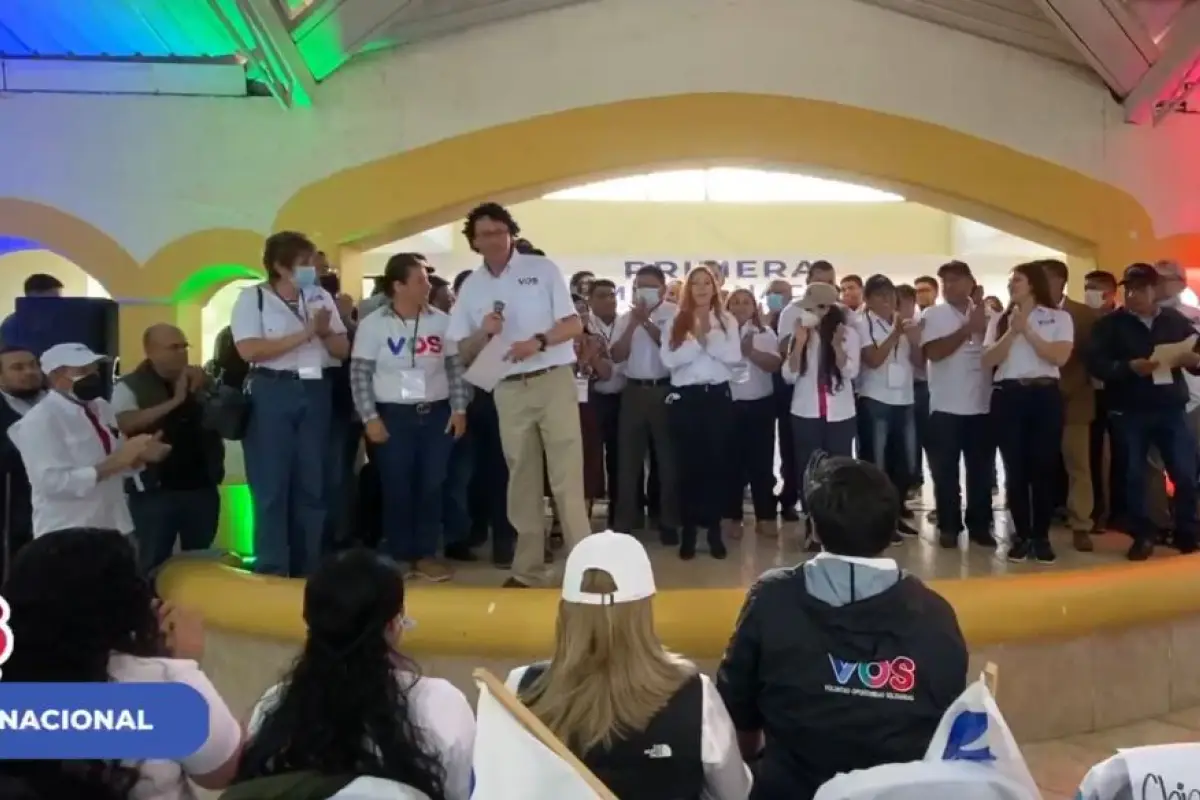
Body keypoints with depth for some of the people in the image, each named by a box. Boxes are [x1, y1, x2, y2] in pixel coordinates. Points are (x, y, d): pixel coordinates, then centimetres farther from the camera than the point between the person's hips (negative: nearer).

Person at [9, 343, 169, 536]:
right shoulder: (40, 420, -14)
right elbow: (53, 483, -22)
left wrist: (139, 456, -7)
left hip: (113, 528, 7)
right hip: (68, 536, -7)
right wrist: (113, 464, -26)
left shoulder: (102, 407, 7)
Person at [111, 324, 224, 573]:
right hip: (155, 491, -4)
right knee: (154, 564, 3)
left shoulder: (199, 382, 11)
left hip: (202, 488, 4)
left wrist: (205, 390, -7)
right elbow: (126, 423, -18)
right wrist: (174, 401, -22)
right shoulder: (129, 387, -1)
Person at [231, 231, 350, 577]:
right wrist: (304, 334, -16)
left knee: (313, 483, 9)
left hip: (316, 392, 5)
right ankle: (272, 569, 9)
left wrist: (325, 331, -9)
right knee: (272, 484, -1)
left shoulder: (320, 297, 11)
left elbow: (343, 350, 12)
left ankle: (308, 566, 21)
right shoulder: (252, 298, -3)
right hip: (272, 392, -5)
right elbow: (248, 350, -15)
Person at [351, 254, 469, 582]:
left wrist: (459, 409, 2)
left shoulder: (441, 321, 5)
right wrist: (370, 418, -9)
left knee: (433, 486, 4)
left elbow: (455, 368, 8)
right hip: (393, 415, -2)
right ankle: (398, 556, 14)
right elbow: (359, 375, -3)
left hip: (437, 414, 3)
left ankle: (426, 554, 14)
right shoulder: (373, 324, -3)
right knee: (397, 488, 2)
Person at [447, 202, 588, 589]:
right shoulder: (470, 287, 8)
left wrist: (538, 341, -20)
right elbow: (464, 352, 7)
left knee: (567, 478, -5)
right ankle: (527, 570, 16)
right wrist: (484, 332, -13)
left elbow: (574, 325, -4)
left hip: (555, 382, -3)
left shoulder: (543, 269, 0)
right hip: (509, 390, 3)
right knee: (522, 481, 8)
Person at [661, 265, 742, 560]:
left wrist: (709, 336, -13)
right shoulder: (676, 322, 5)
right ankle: (688, 531, 12)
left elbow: (735, 356, -7)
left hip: (718, 395, 1)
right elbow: (668, 359, -8)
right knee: (687, 464, 4)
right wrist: (697, 340, -14)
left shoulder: (727, 321, 6)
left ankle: (714, 529, 14)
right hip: (685, 397, 0)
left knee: (717, 462, 4)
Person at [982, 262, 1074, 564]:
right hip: (1008, 396, 2)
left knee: (1044, 467, 0)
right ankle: (1021, 536, 12)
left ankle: (1041, 537, 11)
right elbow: (987, 361, 0)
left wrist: (1028, 331, -8)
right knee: (1015, 469, 2)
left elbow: (1060, 357, -9)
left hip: (1045, 395, -1)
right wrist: (1012, 332, -8)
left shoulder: (1059, 318, 5)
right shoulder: (1000, 320, 11)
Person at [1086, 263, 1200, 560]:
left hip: (1171, 409, 1)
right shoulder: (1109, 323, 3)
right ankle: (1143, 536, 14)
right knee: (1133, 476, 2)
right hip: (1128, 412, -1)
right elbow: (1095, 363, -9)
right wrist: (1129, 367, -24)